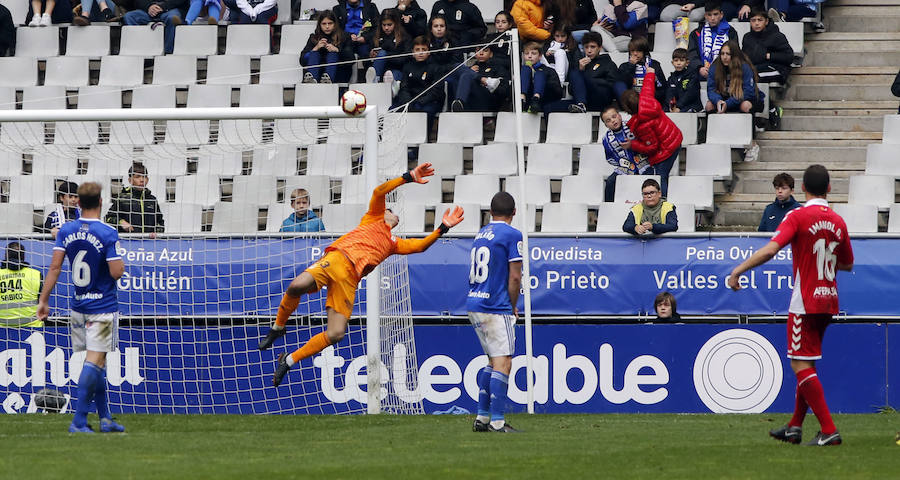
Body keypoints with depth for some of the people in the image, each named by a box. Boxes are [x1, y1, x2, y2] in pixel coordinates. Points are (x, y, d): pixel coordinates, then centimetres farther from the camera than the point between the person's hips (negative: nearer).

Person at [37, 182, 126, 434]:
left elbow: (55, 267, 0)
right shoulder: (108, 234, -14)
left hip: (79, 306, 6)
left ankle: (105, 418, 18)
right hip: (103, 307, -6)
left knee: (97, 363, 14)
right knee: (94, 362, -7)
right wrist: (121, 263, 6)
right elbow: (116, 272, -17)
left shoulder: (66, 231, 2)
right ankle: (79, 421, -13)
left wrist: (43, 300, 3)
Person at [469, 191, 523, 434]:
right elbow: (514, 277, -12)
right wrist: (513, 307, 3)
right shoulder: (512, 235, -7)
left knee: (494, 361, 17)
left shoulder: (480, 234, 15)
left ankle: (482, 417, 16)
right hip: (496, 308, -8)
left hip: (473, 305, 8)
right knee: (503, 362, -8)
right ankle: (497, 421, -15)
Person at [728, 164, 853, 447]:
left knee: (801, 365, -6)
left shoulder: (798, 216, -12)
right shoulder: (837, 222, 7)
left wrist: (738, 270, -17)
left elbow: (770, 249, -23)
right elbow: (847, 264, 18)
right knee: (805, 364, 18)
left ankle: (829, 430, -14)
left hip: (805, 302, -7)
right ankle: (795, 427, 23)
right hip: (829, 300, 7)